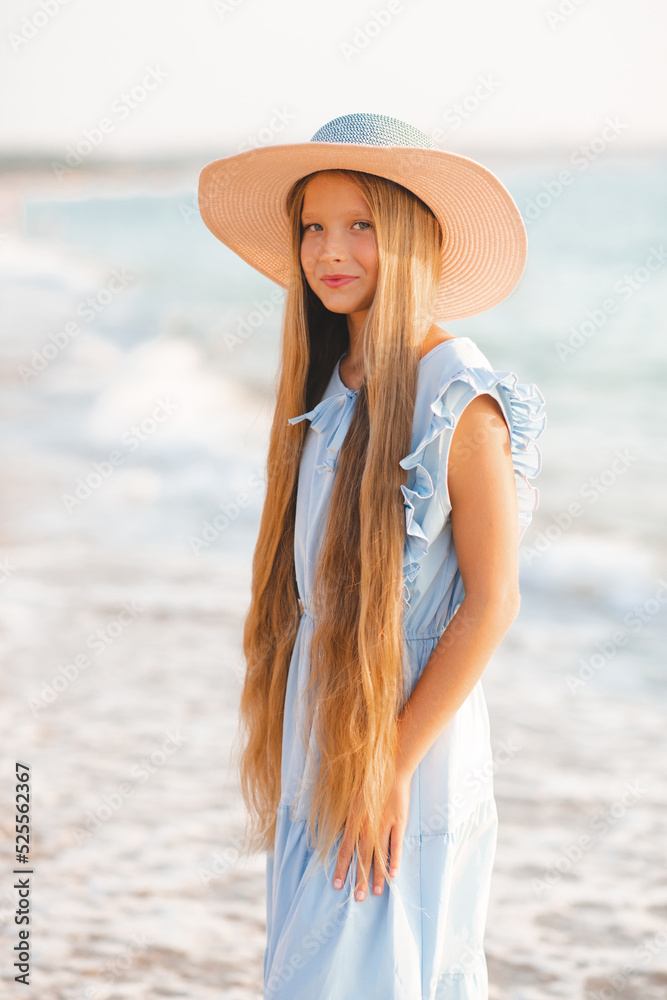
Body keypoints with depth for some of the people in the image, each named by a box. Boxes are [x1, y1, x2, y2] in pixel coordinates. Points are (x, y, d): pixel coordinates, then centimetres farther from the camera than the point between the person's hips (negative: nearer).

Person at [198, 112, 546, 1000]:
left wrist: (392, 764, -15)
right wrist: (289, 754, 9)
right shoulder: (326, 388, 8)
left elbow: (492, 604, -15)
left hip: (410, 738, -7)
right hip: (314, 757, 7)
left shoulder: (459, 398, -13)